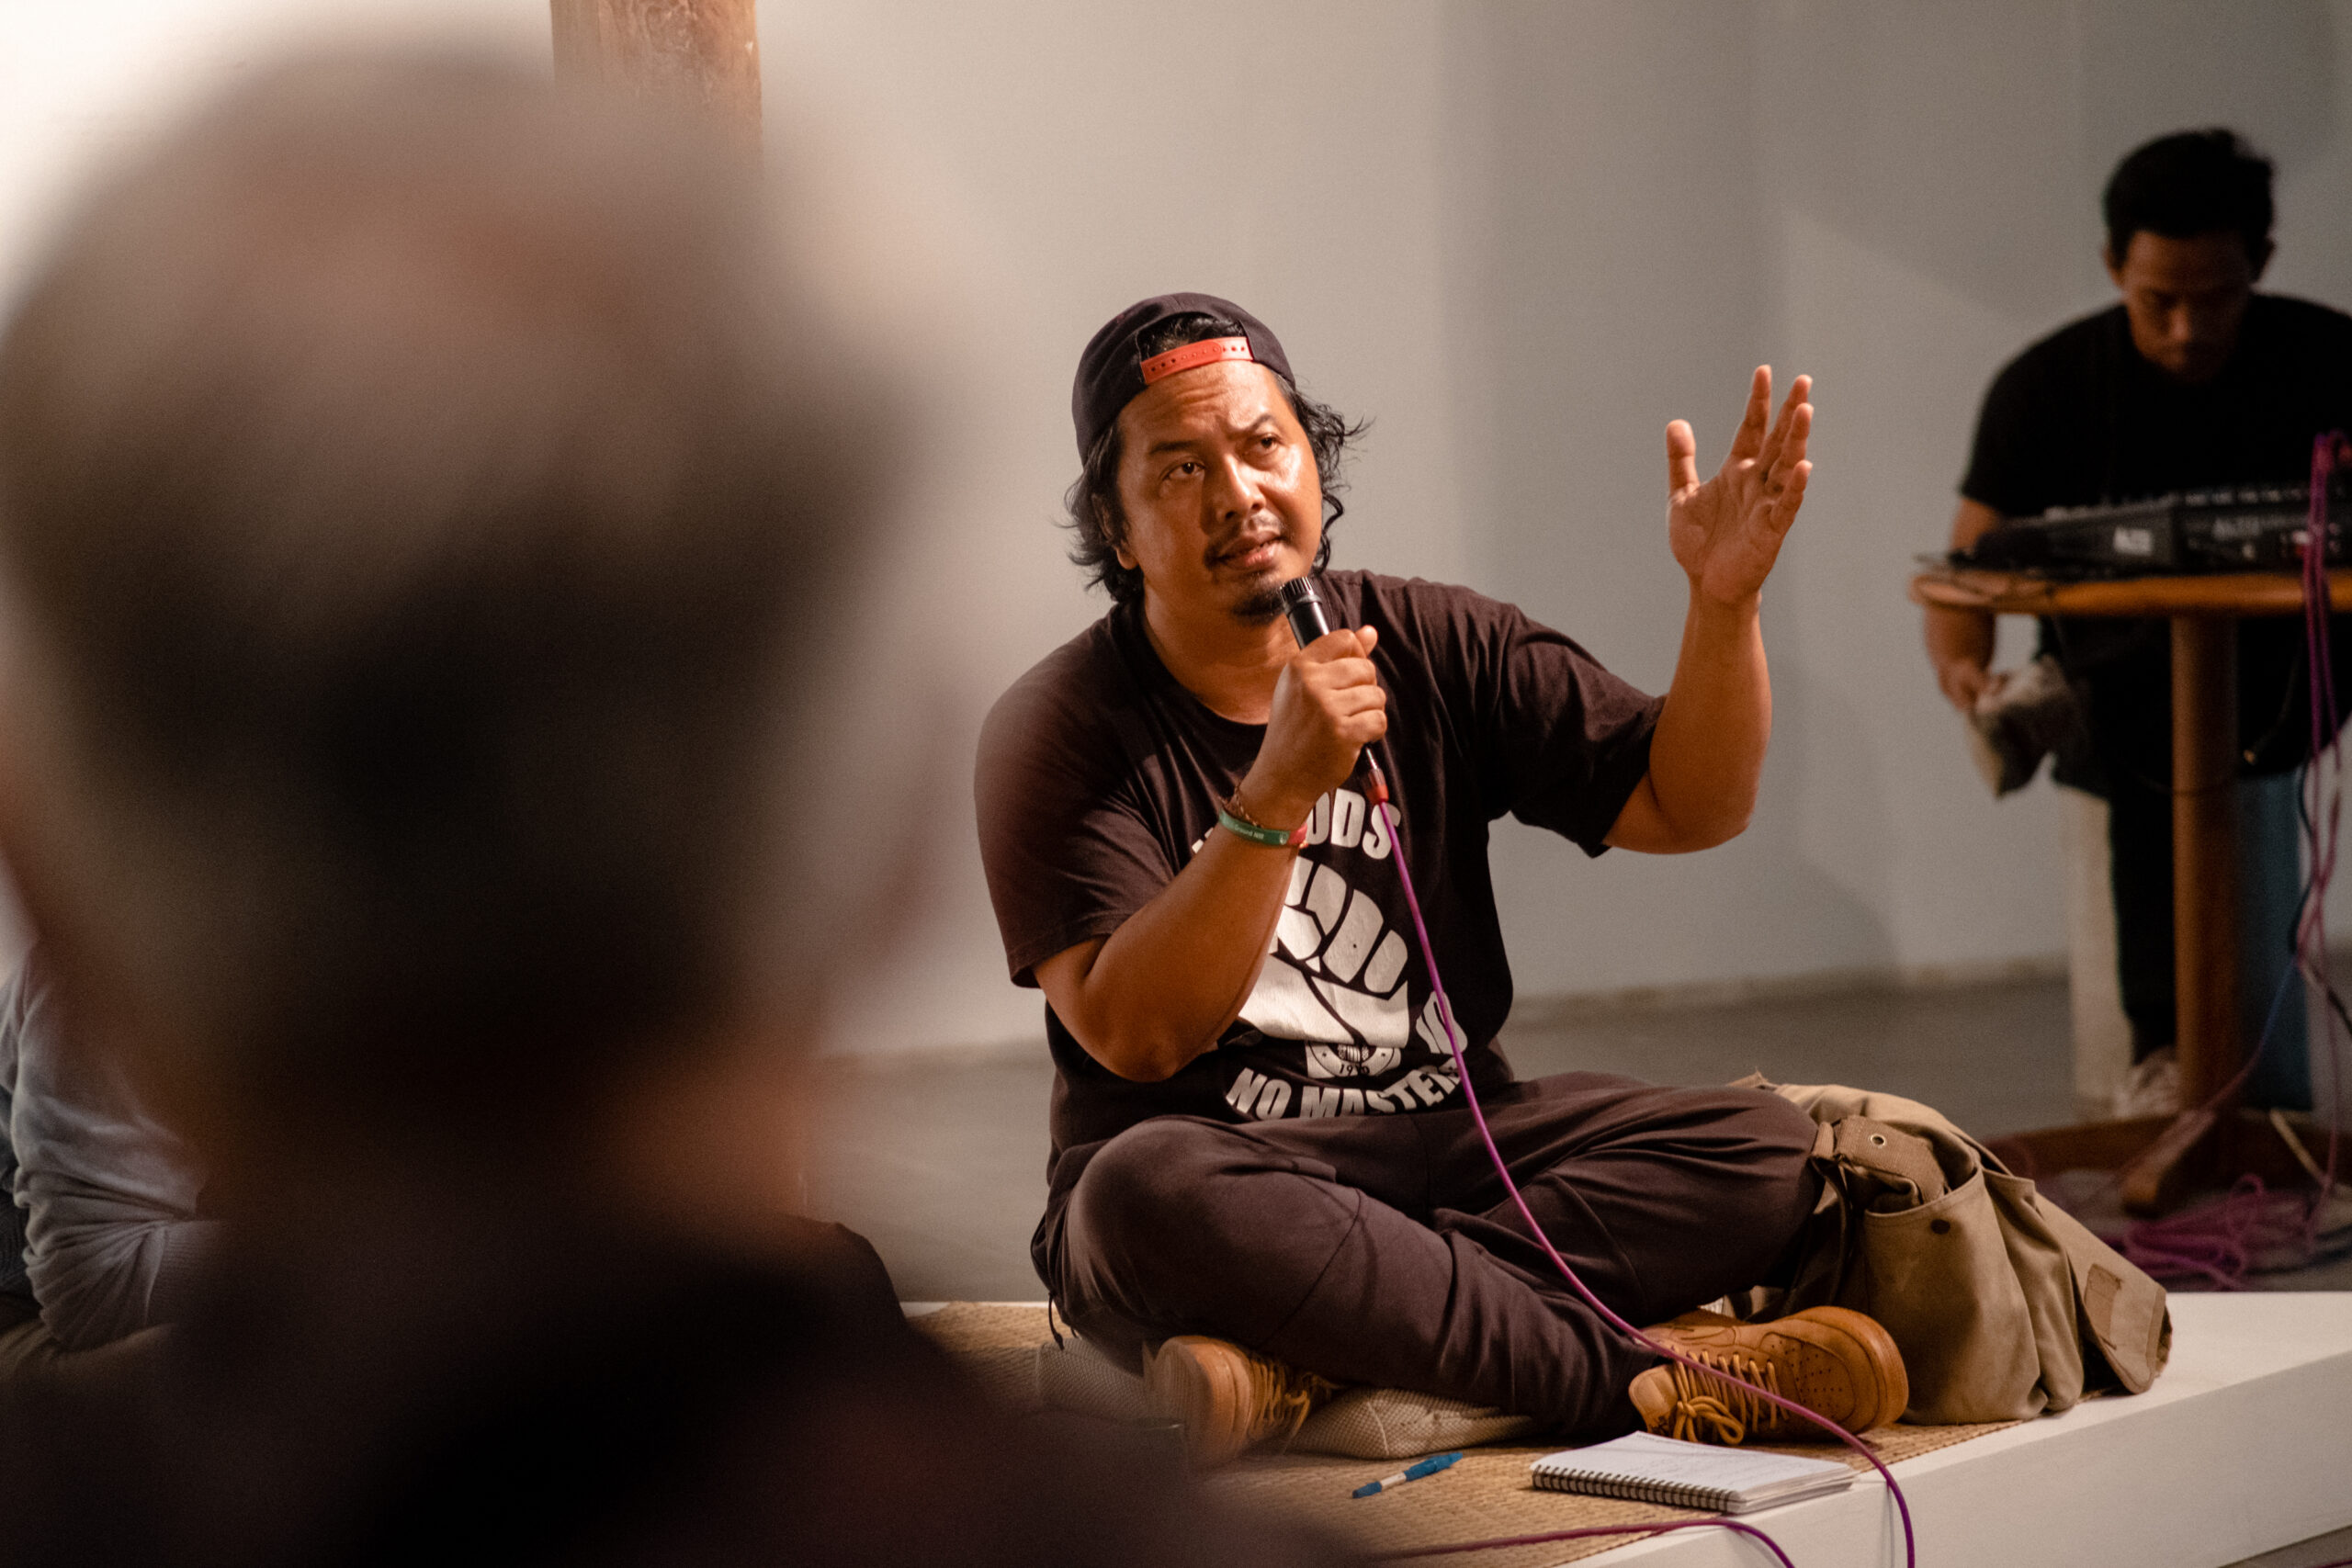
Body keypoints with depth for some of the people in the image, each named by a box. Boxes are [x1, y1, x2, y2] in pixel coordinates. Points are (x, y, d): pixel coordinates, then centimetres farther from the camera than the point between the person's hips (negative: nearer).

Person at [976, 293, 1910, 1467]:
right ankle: (1644, 1378, -29)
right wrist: (1279, 790, -28)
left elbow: (1688, 807, 3)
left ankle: (1305, 1360, -30)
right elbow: (1135, 1037, -18)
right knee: (1147, 1187, -39)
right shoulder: (1059, 730, -5)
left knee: (1765, 1150, -19)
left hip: (1450, 1150, 4)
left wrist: (1724, 601, -14)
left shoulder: (1438, 649, 7)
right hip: (1221, 1168, -4)